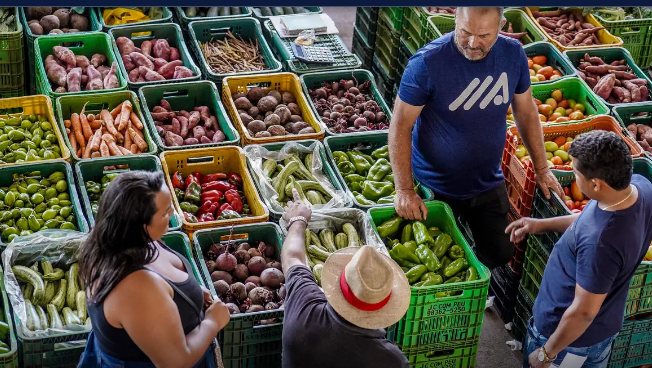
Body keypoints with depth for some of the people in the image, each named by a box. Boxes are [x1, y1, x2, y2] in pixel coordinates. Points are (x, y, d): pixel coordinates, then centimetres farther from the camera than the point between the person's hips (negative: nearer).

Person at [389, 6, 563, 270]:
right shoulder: (427, 62, -25)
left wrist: (541, 169, 8)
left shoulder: (513, 54, -10)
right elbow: (400, 126, -19)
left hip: (488, 185, 4)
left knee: (499, 257, 14)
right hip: (436, 188, -4)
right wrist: (404, 190, -22)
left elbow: (526, 112, 4)